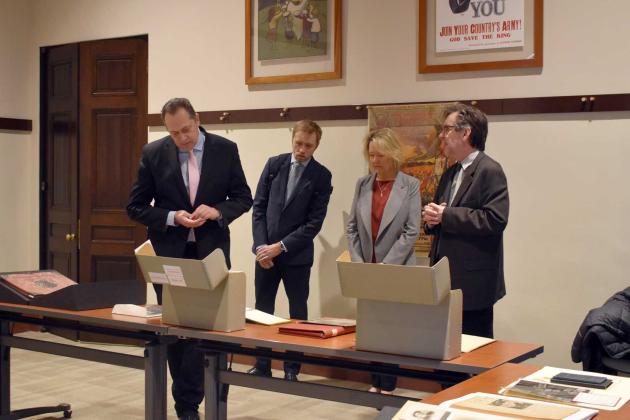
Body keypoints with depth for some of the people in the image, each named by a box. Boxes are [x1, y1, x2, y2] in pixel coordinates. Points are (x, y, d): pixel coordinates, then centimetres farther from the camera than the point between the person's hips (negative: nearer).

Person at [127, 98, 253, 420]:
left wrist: (216, 211, -16)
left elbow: (243, 198, 4)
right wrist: (173, 217, -16)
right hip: (169, 254, 1)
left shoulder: (225, 149, -2)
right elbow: (136, 207, 1)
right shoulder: (153, 153, -3)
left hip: (210, 252, 0)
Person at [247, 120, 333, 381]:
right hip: (266, 250, 2)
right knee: (262, 309, 7)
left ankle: (292, 369, 17)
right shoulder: (274, 164, 3)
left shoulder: (321, 176, -5)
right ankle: (262, 365, 18)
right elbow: (258, 207, 3)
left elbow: (314, 222, -10)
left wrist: (280, 247, -14)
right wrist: (261, 245, -7)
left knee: (298, 311, 6)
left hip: (297, 255, -2)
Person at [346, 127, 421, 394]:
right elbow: (352, 227, 7)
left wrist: (385, 265, -13)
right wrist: (358, 263, -3)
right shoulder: (362, 184, 6)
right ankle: (376, 382, 20)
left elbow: (412, 231, -9)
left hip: (397, 270, -4)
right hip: (367, 271, 4)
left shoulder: (410, 186, -5)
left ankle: (389, 386, 10)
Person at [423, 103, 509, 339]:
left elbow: (496, 219, -22)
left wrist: (446, 215, -19)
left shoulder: (489, 171, -11)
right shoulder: (449, 174, 16)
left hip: (473, 283, -8)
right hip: (447, 282, 8)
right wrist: (432, 219, -1)